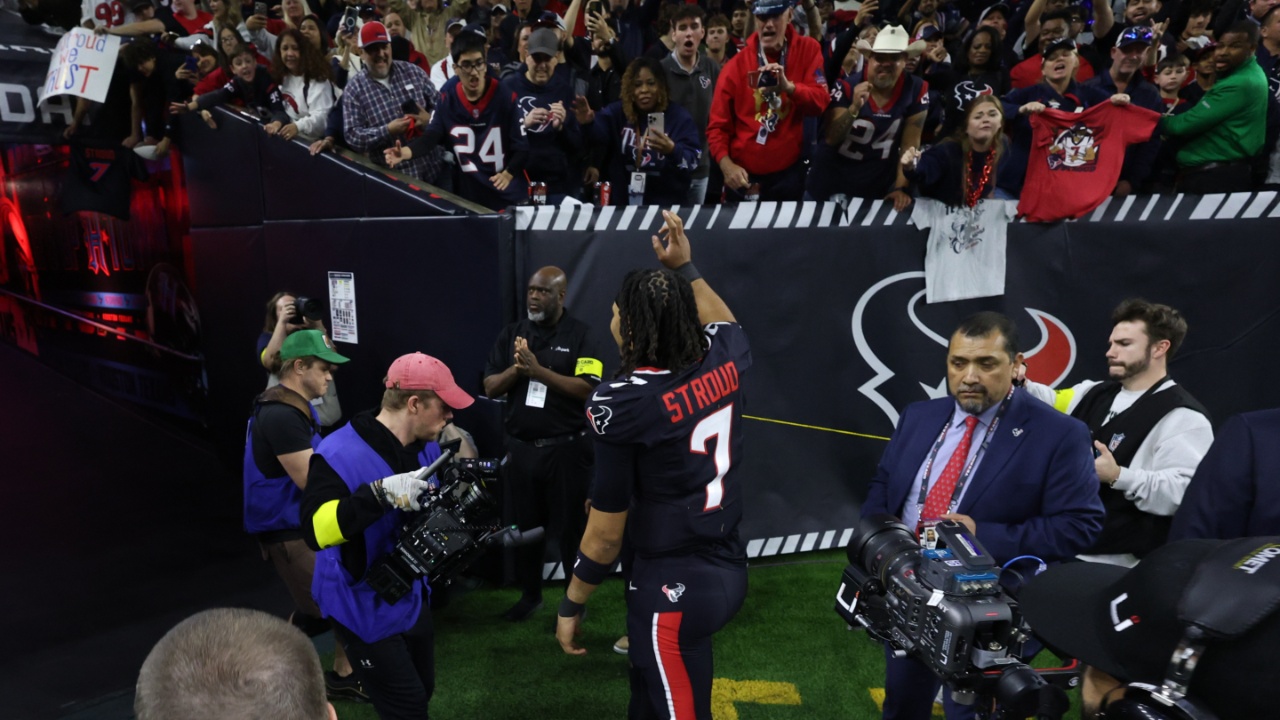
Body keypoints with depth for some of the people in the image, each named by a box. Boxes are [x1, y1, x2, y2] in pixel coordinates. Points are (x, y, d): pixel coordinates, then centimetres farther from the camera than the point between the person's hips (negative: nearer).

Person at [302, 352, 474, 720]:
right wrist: (380, 494, -44)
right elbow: (316, 530, -34)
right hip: (364, 607, -7)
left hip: (412, 597, 7)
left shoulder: (427, 446, -3)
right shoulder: (340, 455, -24)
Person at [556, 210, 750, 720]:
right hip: (729, 568, 7)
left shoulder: (620, 403, -20)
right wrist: (684, 266, 22)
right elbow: (723, 323, 24)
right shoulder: (724, 361, -5)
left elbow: (606, 531, -14)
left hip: (673, 585, -7)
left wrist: (571, 605, -1)